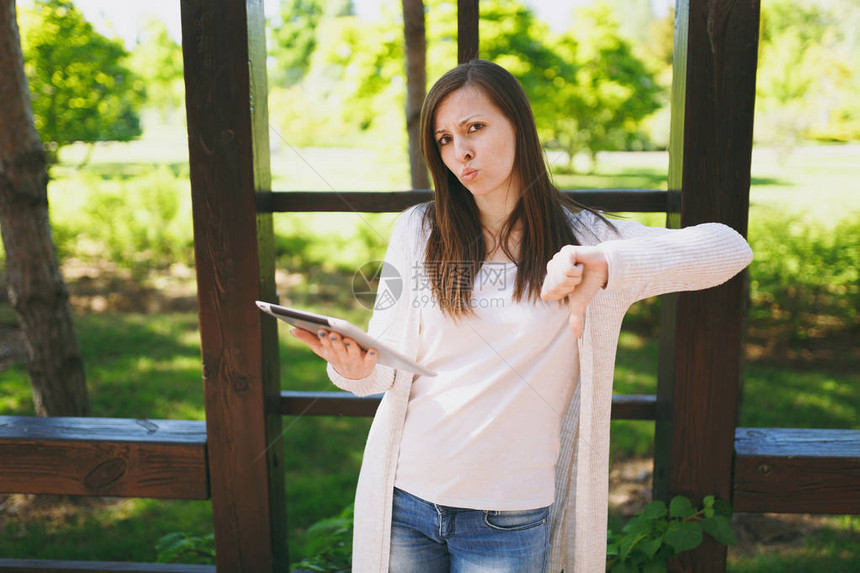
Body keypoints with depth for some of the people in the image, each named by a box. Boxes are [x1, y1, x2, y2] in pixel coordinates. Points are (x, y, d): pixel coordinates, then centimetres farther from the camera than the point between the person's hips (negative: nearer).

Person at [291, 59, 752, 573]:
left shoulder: (584, 238, -4)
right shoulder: (418, 230, 1)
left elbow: (731, 248, -14)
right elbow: (388, 366, 1)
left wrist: (607, 265, -30)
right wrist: (358, 369, -23)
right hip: (403, 497, 2)